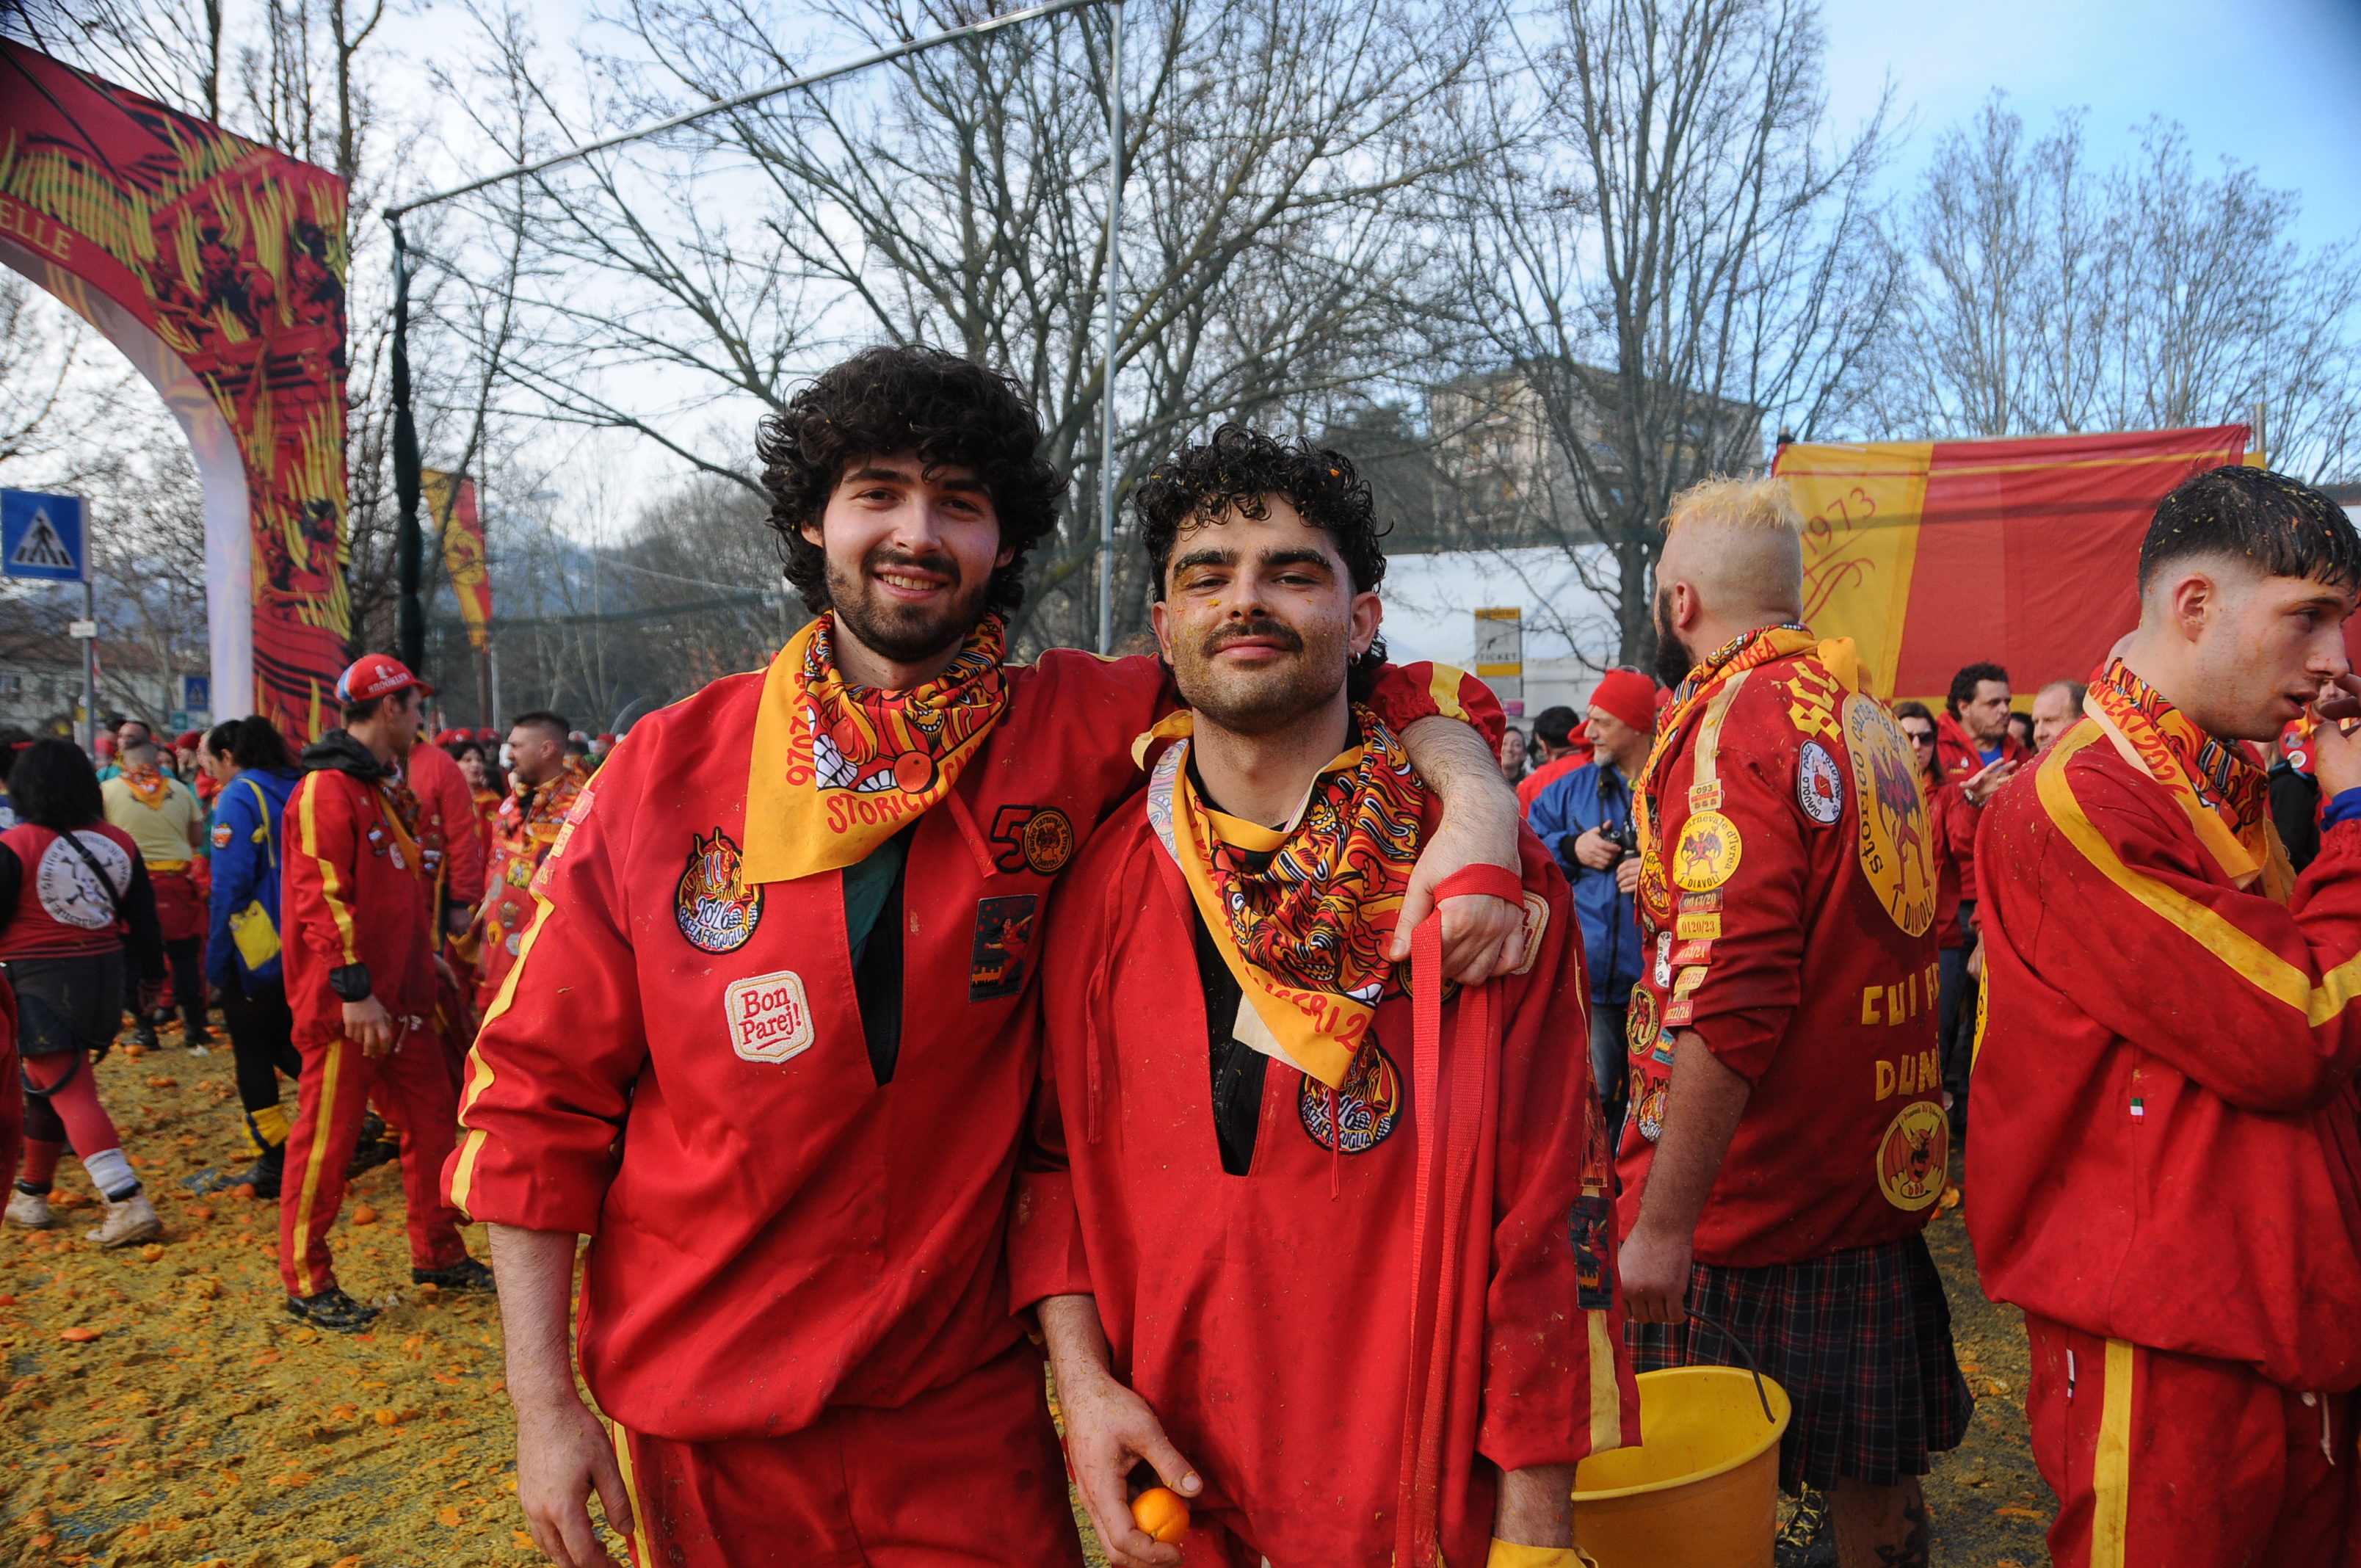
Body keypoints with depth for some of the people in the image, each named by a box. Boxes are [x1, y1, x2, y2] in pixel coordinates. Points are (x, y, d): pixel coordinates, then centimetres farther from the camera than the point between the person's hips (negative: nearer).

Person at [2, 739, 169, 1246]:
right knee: (46, 1084, 22)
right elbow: (142, 917, 10)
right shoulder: (117, 841, 2)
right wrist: (153, 976, 21)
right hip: (101, 976, 6)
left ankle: (128, 1203, -16)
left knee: (71, 1093, -6)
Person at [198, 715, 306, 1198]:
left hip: (257, 949, -7)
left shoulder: (238, 797, -10)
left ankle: (273, 1165, 7)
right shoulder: (298, 791, 10)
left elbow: (230, 883, -15)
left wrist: (215, 958, -8)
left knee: (253, 1055, 4)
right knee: (291, 1046, 17)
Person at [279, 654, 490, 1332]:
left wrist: (423, 968, 21)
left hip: (402, 998, 9)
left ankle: (438, 1254, 26)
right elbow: (322, 898, -21)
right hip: (347, 1005, -9)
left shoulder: (390, 789, 17)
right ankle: (306, 1282, 15)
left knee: (432, 1119, 13)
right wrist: (355, 991, -22)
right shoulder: (326, 790, -14)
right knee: (326, 1140, 2)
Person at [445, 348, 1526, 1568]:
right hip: (703, 1422, 1)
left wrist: (1475, 801, -23)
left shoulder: (1073, 733, -7)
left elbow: (1333, 678, -2)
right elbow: (536, 1092, -2)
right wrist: (543, 1403, -3)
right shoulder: (666, 770, -6)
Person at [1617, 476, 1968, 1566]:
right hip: (1876, 1188, 8)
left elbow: (1725, 1006, -25)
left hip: (1748, 1199, -8)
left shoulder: (1734, 721, -17)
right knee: (1873, 1473, 20)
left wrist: (1664, 1222, -22)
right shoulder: (1870, 719, 9)